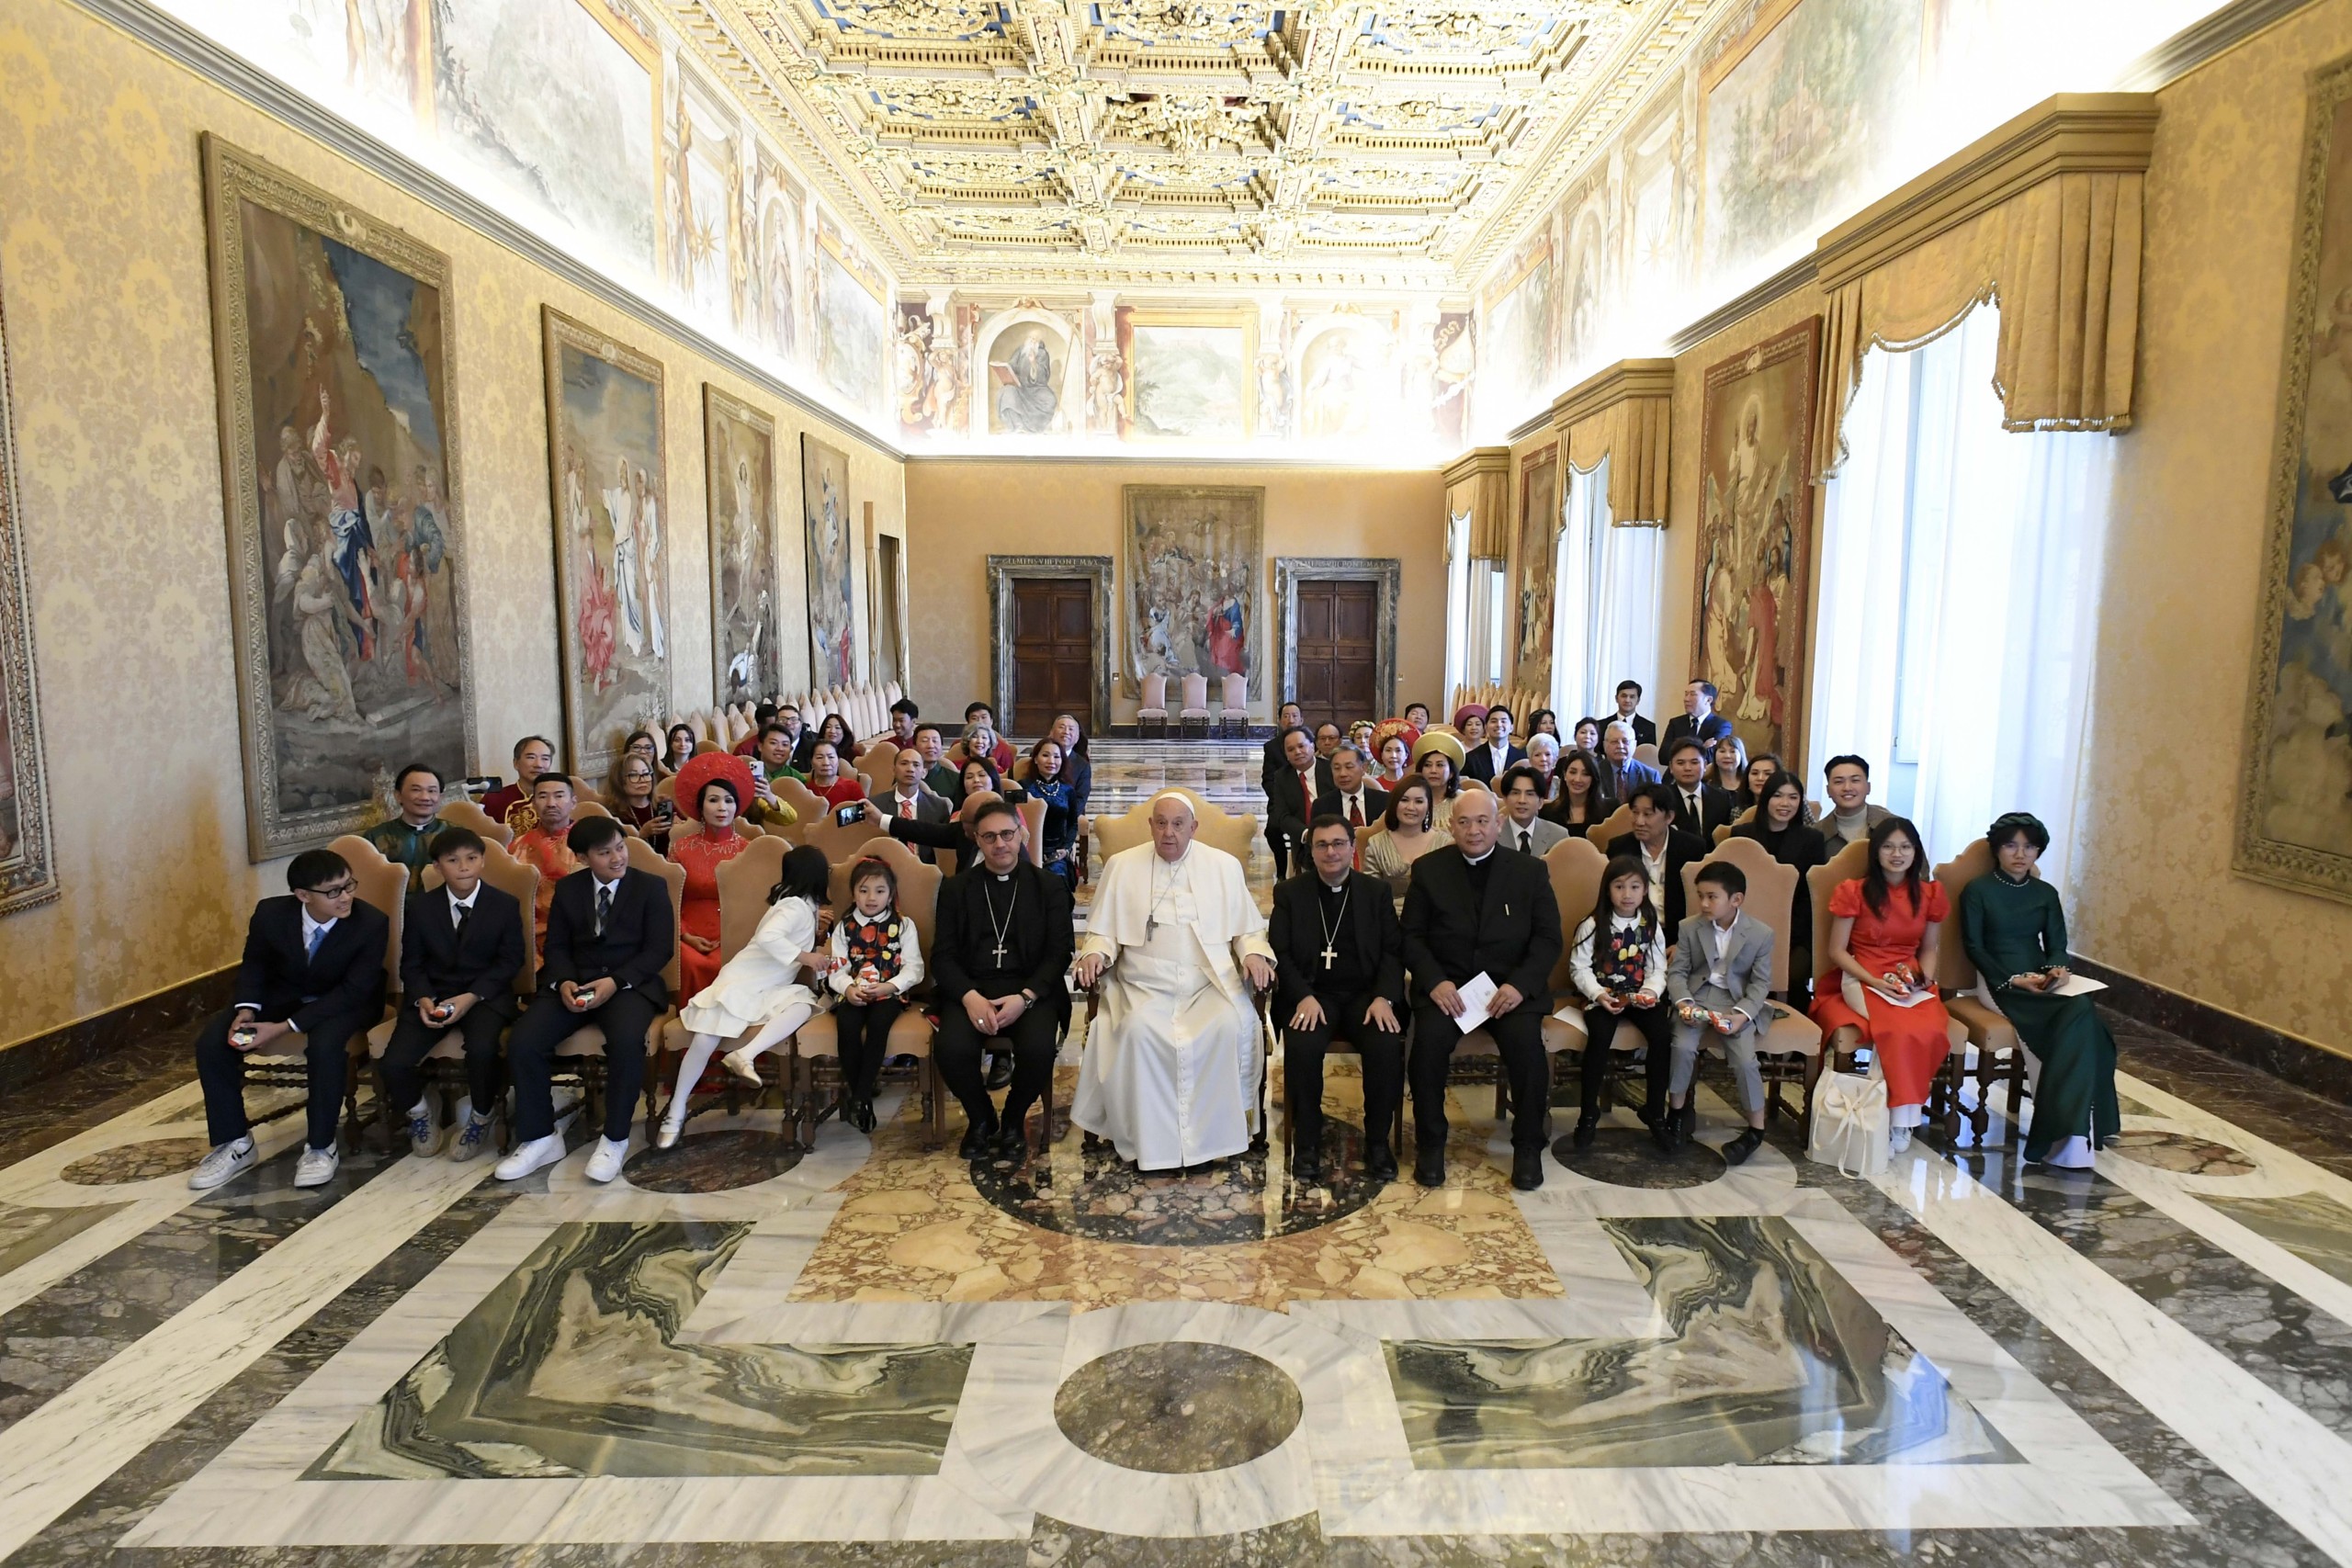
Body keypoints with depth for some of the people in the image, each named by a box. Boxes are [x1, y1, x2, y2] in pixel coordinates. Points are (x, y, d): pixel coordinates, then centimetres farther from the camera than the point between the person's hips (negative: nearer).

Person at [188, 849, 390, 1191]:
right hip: (283, 995, 4)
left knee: (325, 1043, -35)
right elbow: (253, 965, 3)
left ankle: (320, 1147, -17)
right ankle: (234, 1143, 1)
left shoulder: (372, 923, -26)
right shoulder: (271, 913, -17)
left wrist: (286, 1027, -30)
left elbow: (353, 991, -24)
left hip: (346, 1003, -4)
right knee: (212, 1040, -15)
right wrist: (247, 1009, -16)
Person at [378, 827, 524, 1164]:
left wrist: (472, 996, -16)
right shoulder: (420, 906, 3)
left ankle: (479, 1119, -2)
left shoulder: (505, 905, -3)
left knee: (482, 1050, -33)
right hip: (432, 994, 3)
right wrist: (423, 998, -14)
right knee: (394, 1062, -21)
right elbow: (411, 963, 7)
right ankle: (419, 1114, 14)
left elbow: (511, 960, -3)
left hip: (486, 994, -2)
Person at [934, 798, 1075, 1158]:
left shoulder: (1049, 887, 9)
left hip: (1030, 989, -1)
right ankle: (981, 1119, 4)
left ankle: (1014, 1120, 3)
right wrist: (970, 997, -15)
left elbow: (1058, 954, 2)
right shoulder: (955, 888, 12)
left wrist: (1024, 997, -15)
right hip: (970, 989, 1)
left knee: (1039, 1048, -31)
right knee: (951, 1049, -29)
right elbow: (942, 955, 4)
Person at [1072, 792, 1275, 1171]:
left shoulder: (1225, 866, 12)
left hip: (1212, 984, 0)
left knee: (1232, 1025, -30)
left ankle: (1214, 1134, -16)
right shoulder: (1121, 866, 11)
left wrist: (1254, 953, -6)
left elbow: (1248, 929, 15)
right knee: (1139, 1030, -32)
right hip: (1146, 987, 0)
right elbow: (1103, 931, 13)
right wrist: (1096, 952, -9)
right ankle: (1150, 1141, -18)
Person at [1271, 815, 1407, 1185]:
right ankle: (1306, 1144, -15)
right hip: (1312, 994, -1)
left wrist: (1384, 997, -12)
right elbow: (1280, 952, 2)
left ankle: (1378, 1141, -9)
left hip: (1365, 994, 1)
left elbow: (1393, 950, 6)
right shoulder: (1289, 892, 9)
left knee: (1388, 1047, -29)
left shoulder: (1376, 891, 12)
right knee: (1302, 1048, -32)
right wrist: (1304, 997, -15)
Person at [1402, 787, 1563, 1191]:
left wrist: (1520, 984, -15)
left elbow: (1549, 938, 2)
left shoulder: (1530, 870, 6)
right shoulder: (1428, 869, 5)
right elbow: (1412, 936, 3)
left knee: (1526, 1041, -28)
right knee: (1429, 1040, -28)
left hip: (1510, 984, 0)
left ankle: (1528, 1145, -6)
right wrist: (1435, 981, -15)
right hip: (1446, 983, 0)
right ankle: (1430, 1142, -8)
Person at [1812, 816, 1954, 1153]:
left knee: (1929, 1032, -31)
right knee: (1900, 1030, -35)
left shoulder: (1930, 894, 9)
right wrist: (1874, 981, -14)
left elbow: (1928, 949, 18)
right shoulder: (1853, 891, -1)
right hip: (1860, 981, -3)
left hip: (1912, 987, 3)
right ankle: (1899, 1113, -15)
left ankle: (1902, 1115, -13)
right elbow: (1837, 951, -1)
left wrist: (1924, 978, -3)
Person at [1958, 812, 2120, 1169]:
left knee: (2083, 1014, -28)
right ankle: (2067, 1132, -26)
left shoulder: (2046, 894, 17)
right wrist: (2014, 980, -16)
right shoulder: (1977, 891, 3)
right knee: (2076, 1016, -29)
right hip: (1999, 983, -5)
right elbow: (1974, 947, -3)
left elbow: (2057, 945, 12)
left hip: (2043, 982, 5)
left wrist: (2057, 970, -11)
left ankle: (2063, 1133, -24)